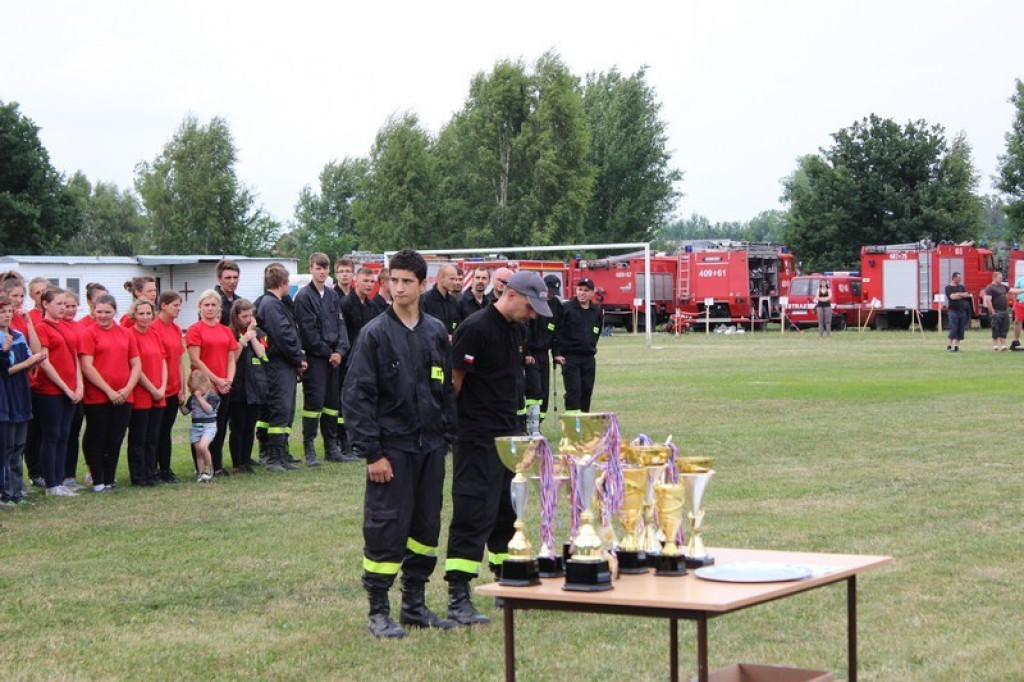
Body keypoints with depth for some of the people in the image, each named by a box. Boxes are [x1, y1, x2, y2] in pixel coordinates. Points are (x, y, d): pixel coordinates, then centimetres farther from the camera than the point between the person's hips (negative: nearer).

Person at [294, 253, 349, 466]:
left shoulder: (333, 295, 13)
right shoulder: (304, 296, -6)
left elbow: (340, 324, 10)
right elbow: (308, 329, -10)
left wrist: (340, 350, -5)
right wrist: (327, 352, -9)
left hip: (333, 357, 6)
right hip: (314, 357, -6)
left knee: (333, 400, 9)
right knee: (314, 400, -8)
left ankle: (331, 446, 16)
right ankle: (309, 449, -4)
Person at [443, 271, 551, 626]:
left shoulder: (516, 330, 13)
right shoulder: (475, 328, -15)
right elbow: (453, 380, -15)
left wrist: (520, 426, 18)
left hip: (509, 436, 9)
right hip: (477, 437, -9)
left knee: (508, 514, 15)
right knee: (473, 514, -9)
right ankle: (458, 599, -7)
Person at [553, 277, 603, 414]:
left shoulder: (597, 312, 10)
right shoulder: (566, 308, -6)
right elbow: (558, 331, -8)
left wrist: (591, 347, 16)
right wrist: (557, 353, -13)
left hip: (589, 358, 5)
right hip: (570, 357, -5)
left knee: (587, 391, 7)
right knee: (573, 391, -10)